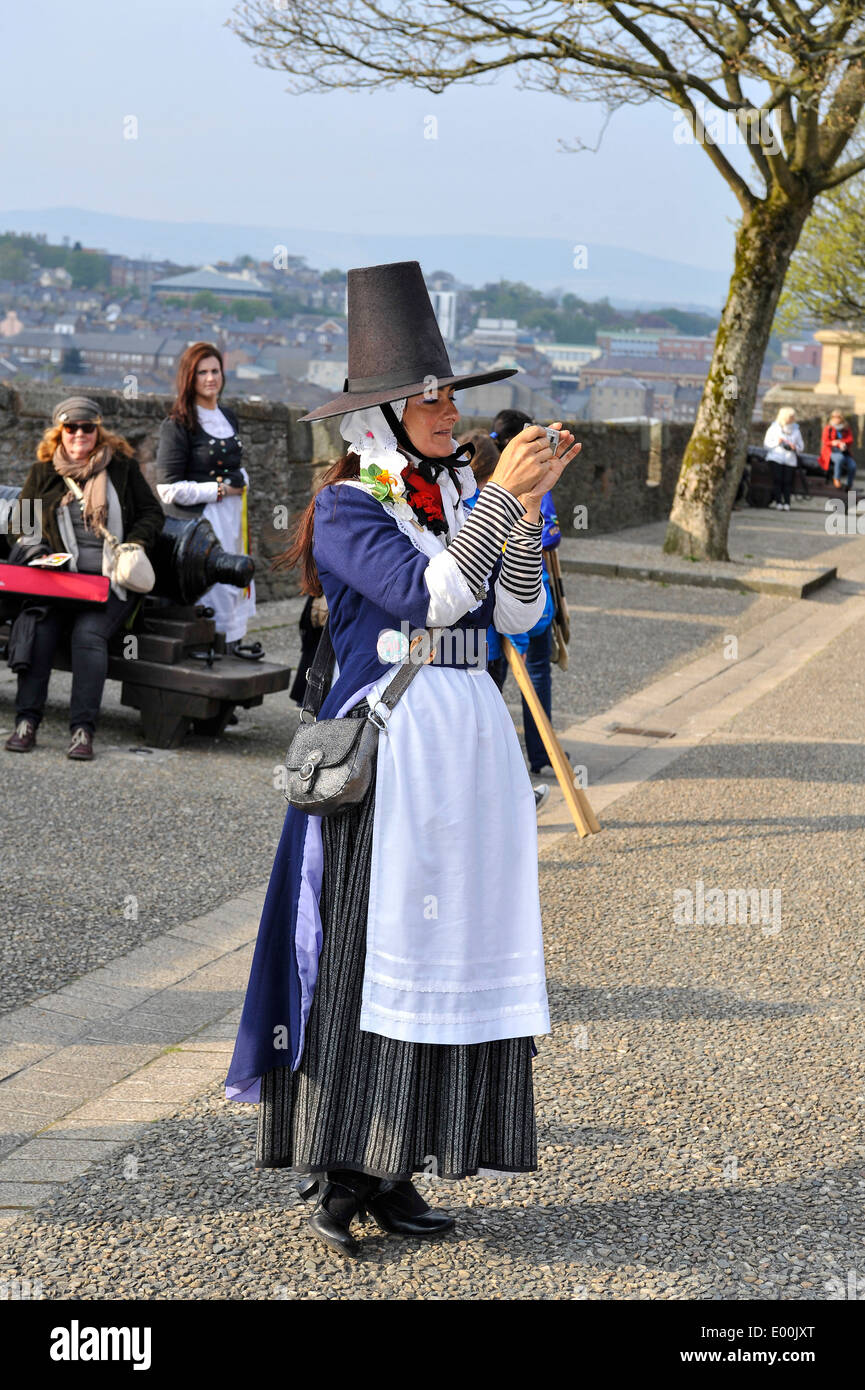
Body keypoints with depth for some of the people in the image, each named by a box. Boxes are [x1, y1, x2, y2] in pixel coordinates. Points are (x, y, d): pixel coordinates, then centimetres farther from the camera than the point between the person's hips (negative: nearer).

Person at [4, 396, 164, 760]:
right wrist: (38, 555, 0)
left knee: (89, 632, -28)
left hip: (112, 580, -2)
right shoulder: (43, 472, 14)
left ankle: (83, 729, -30)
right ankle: (27, 721, -25)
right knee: (38, 625, -26)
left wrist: (136, 543, -6)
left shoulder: (122, 467, 10)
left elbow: (153, 513, 13)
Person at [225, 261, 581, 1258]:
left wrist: (528, 508, -6)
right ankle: (339, 1174, 3)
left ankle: (396, 1169, 13)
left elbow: (517, 614, 5)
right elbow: (431, 596, -19)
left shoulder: (460, 494, 14)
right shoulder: (346, 508, -5)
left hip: (474, 741, 7)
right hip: (387, 747, -7)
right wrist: (499, 495, -16)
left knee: (453, 949, 6)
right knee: (364, 955, -6)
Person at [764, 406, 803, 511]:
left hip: (790, 460, 2)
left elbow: (801, 448, 17)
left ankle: (787, 503, -12)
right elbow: (767, 443, 7)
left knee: (788, 482, -10)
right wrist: (777, 442, -11)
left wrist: (794, 447, -5)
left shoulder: (796, 430, 14)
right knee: (777, 480, -15)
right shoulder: (774, 428, 9)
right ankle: (779, 502, -15)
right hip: (776, 458, -2)